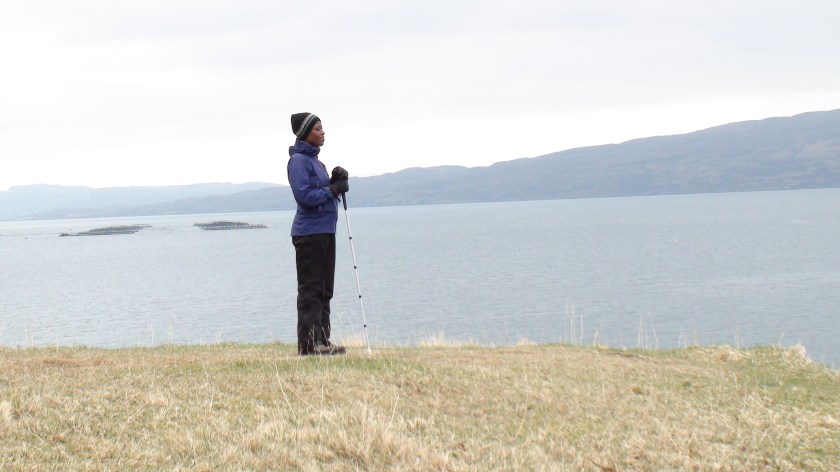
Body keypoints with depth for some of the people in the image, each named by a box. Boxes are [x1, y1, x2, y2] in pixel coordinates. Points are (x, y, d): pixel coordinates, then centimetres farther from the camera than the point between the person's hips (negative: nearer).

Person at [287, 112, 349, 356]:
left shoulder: (315, 160, 18)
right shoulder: (298, 160, -10)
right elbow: (304, 196, -20)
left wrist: (336, 181, 2)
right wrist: (333, 189, -13)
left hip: (325, 231, 10)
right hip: (309, 233, -10)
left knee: (324, 289, 10)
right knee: (310, 290, -8)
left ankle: (322, 340, 14)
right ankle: (308, 343, -6)